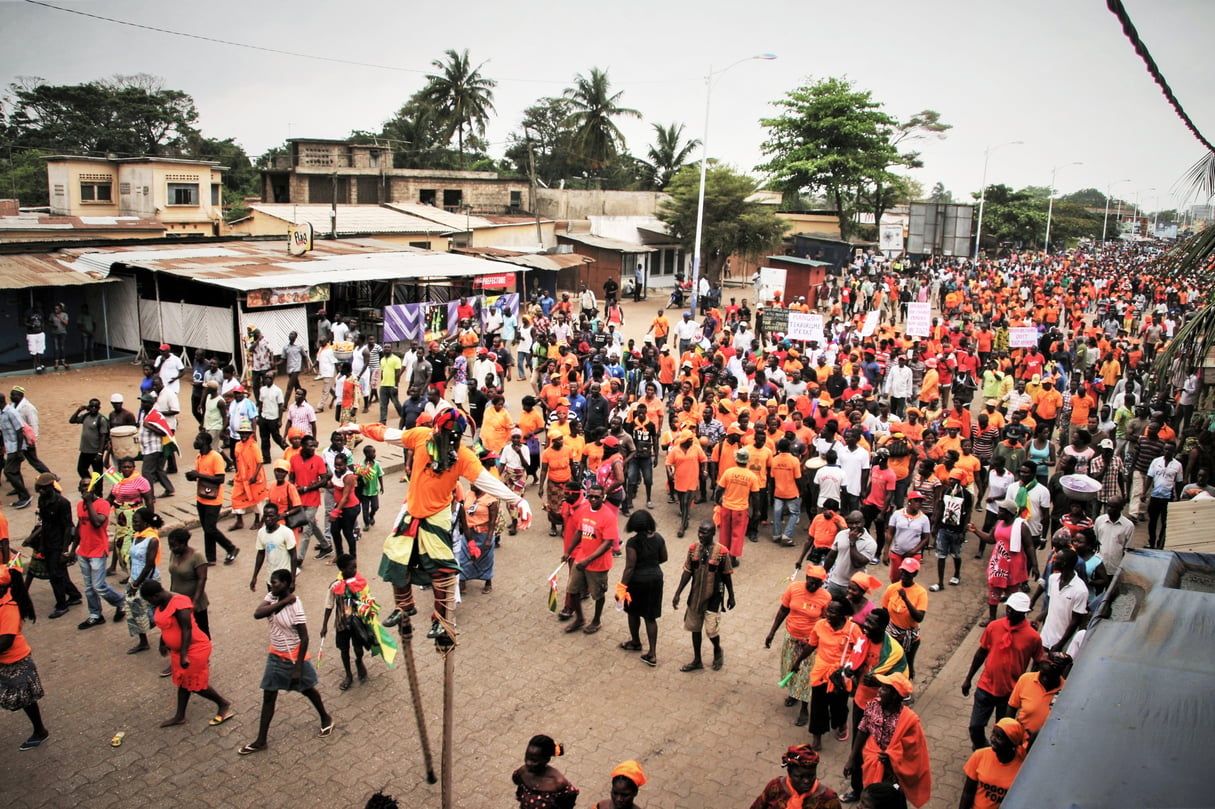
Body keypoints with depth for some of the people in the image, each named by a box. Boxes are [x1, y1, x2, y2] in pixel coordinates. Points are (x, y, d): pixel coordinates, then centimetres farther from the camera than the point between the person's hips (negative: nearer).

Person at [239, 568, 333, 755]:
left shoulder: (295, 606, -26)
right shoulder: (272, 597, -6)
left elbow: (304, 638, -22)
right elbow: (257, 614, -24)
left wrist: (298, 668, -21)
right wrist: (282, 603, -29)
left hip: (293, 656, -6)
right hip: (275, 655, 6)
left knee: (307, 689, 16)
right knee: (268, 696, 9)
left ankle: (326, 718, 41)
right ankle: (260, 741, 20)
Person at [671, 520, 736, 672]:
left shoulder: (721, 551, -15)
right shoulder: (693, 548, -5)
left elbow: (727, 575, -5)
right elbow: (687, 572, 2)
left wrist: (731, 596, 3)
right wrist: (677, 593, 2)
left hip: (713, 598, -4)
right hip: (695, 596, 4)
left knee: (711, 630, -3)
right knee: (695, 628, 13)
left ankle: (717, 650, 31)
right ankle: (697, 661, 30)